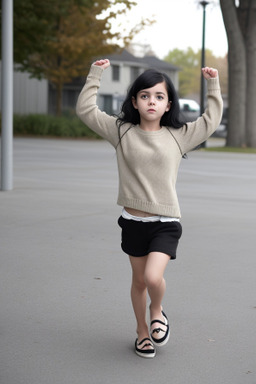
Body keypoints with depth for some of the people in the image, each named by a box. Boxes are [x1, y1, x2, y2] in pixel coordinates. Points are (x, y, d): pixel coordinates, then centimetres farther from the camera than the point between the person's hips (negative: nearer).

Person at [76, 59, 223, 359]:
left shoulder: (179, 136, 2)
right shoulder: (121, 132, 1)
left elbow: (211, 119, 10)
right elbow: (86, 110, 1)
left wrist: (213, 86, 7)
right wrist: (95, 75, 0)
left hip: (166, 223, -1)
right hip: (133, 221, 2)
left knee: (153, 277, -19)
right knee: (139, 280, 14)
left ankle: (157, 311, 15)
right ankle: (142, 331, 35)